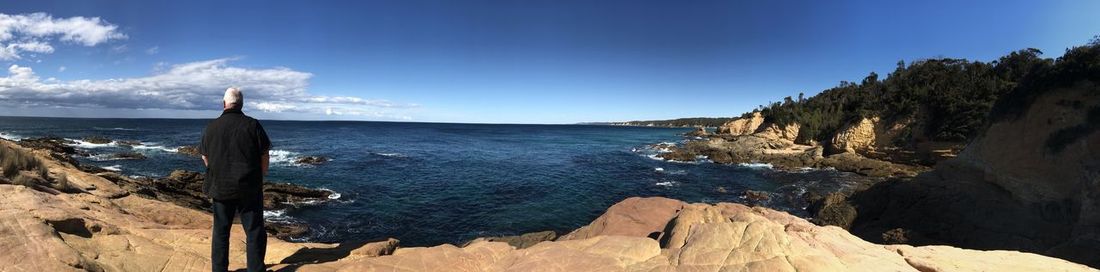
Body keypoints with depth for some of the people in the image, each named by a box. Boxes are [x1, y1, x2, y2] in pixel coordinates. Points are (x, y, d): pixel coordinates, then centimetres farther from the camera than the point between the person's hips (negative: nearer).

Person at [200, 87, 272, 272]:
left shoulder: (211, 127, 0)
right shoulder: (252, 125, -9)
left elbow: (205, 157, 10)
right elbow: (264, 155, -6)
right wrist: (261, 176, 11)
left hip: (220, 187, 3)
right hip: (249, 188, -3)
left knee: (220, 230, 15)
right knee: (254, 231, 4)